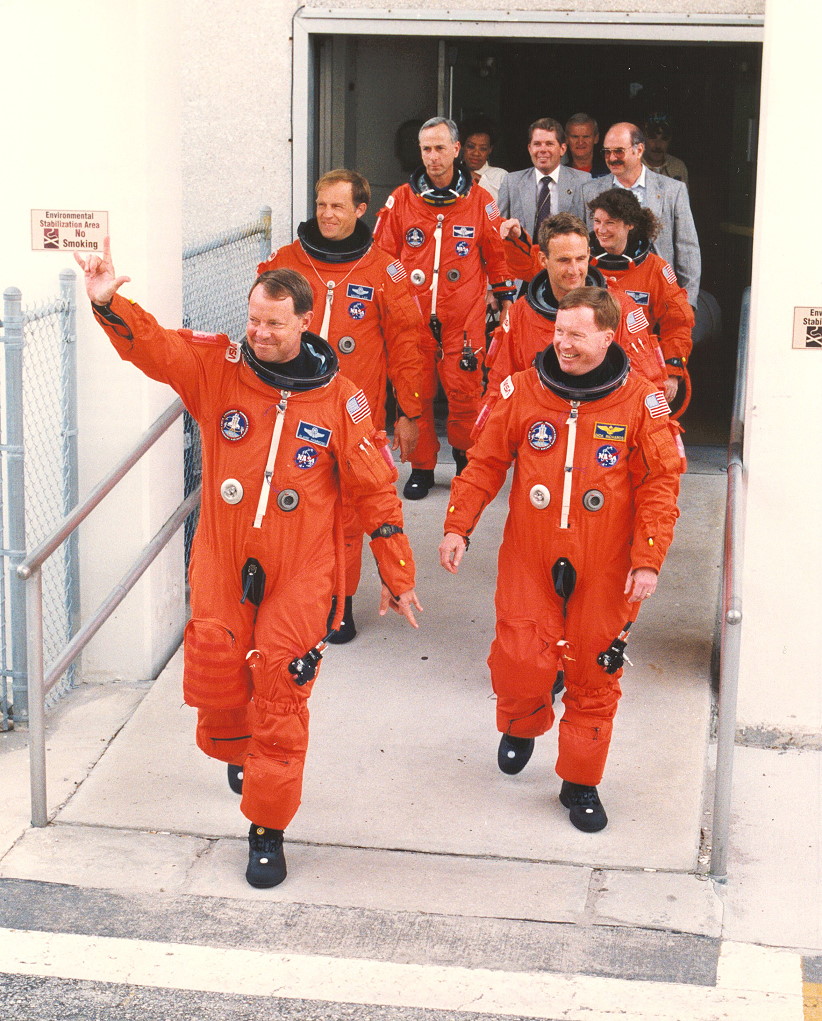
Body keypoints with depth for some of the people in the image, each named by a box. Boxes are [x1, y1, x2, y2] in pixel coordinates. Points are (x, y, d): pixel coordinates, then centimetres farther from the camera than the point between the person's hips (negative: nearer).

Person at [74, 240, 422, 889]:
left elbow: (376, 491, 2)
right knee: (215, 681, 5)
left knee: (280, 696, -2)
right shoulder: (218, 369, -1)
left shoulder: (339, 399, -4)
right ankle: (238, 754, 41)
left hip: (299, 574, -2)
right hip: (222, 565, 2)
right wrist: (107, 303, -35)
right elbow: (150, 345, -14)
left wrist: (396, 577, 5)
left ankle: (268, 830, 13)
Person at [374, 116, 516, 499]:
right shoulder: (400, 200, 5)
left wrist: (505, 299, 12)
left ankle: (467, 462, 18)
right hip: (412, 317, 1)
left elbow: (497, 255, 13)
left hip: (464, 319, -1)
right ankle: (421, 468, 17)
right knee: (416, 394, 3)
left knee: (465, 392, -3)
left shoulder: (480, 201, 4)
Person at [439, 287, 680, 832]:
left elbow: (660, 486, -3)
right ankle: (522, 727, 34)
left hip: (605, 572, 0)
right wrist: (457, 527, 0)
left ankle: (581, 782, 24)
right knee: (520, 663, -2)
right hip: (529, 562, 1)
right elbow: (485, 464, 5)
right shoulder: (523, 391, -2)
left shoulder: (640, 401, -6)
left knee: (594, 674, 6)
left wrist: (649, 559, -9)